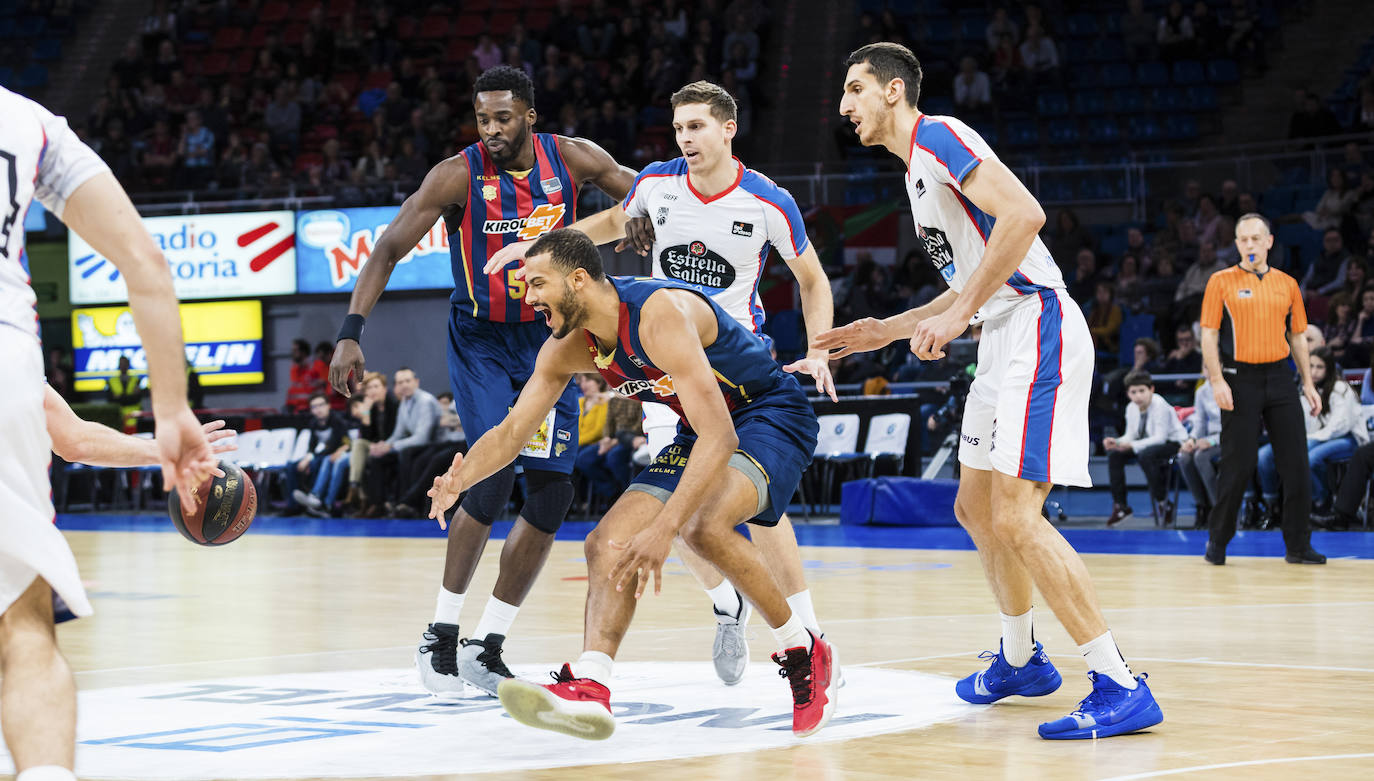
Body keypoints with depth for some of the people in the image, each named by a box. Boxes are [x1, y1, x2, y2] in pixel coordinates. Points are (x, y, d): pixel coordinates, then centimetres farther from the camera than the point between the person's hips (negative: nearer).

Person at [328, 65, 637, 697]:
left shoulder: (571, 159, -8)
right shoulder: (457, 176, -15)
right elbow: (389, 249, -15)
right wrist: (351, 332, -24)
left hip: (549, 341, 4)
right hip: (480, 342, -4)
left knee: (551, 496, -1)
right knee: (493, 478, -20)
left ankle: (486, 648, 9)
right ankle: (440, 636, -7)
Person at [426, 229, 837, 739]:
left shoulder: (661, 313, -32)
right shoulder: (569, 348, -5)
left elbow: (721, 435, -39)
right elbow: (510, 432, 2)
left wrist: (665, 528, -47)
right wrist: (459, 480, -21)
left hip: (772, 415, -9)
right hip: (701, 434, 9)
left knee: (704, 525, -34)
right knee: (608, 543, -5)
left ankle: (803, 653, -16)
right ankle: (590, 688, -14)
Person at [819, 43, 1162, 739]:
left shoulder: (940, 138, -9)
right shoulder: (918, 169, 23)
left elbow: (1024, 214, -24)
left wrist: (959, 314, -23)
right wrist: (889, 330, 27)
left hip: (1039, 333, -11)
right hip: (1003, 343, 11)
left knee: (1014, 518, -17)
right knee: (975, 508, 20)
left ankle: (1120, 688, -17)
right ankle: (1021, 660, 36)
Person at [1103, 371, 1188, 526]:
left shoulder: (1160, 405, -22)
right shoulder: (1132, 408, 1)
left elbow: (1160, 437, -27)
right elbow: (1131, 435, 4)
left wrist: (1132, 445, -34)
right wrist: (1116, 442, -19)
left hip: (1173, 442, -8)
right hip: (1151, 443, 8)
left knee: (1145, 455, -38)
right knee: (1114, 454, -9)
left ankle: (1163, 503, -24)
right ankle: (1120, 506, -3)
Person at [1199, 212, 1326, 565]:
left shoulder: (1287, 284, 12)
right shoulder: (1221, 282, 1)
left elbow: (1297, 337, 16)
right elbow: (1209, 334, -2)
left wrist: (1308, 383, 10)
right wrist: (1217, 381, -12)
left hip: (1279, 377, 4)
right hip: (1240, 379, -3)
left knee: (1296, 463, 0)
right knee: (1238, 465, -3)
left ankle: (1298, 545, 7)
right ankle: (1217, 541, 11)